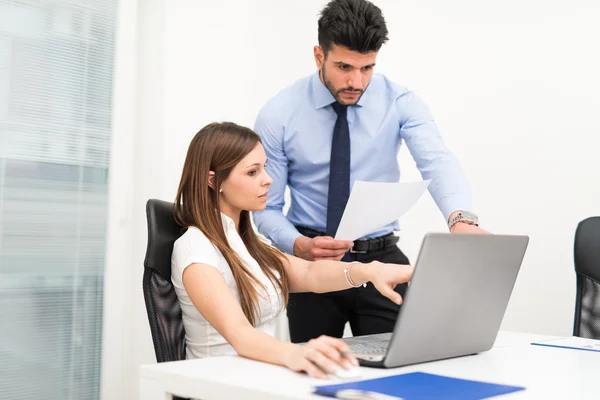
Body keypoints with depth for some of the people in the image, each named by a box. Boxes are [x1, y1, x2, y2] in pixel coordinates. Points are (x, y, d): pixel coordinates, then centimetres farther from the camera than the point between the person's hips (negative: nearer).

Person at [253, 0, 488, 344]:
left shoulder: (400, 101, -8)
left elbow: (437, 161, -25)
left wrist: (461, 218, -46)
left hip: (382, 260, 1)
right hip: (310, 263, 0)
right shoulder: (278, 115, -9)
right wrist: (299, 245, -26)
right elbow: (267, 207, -5)